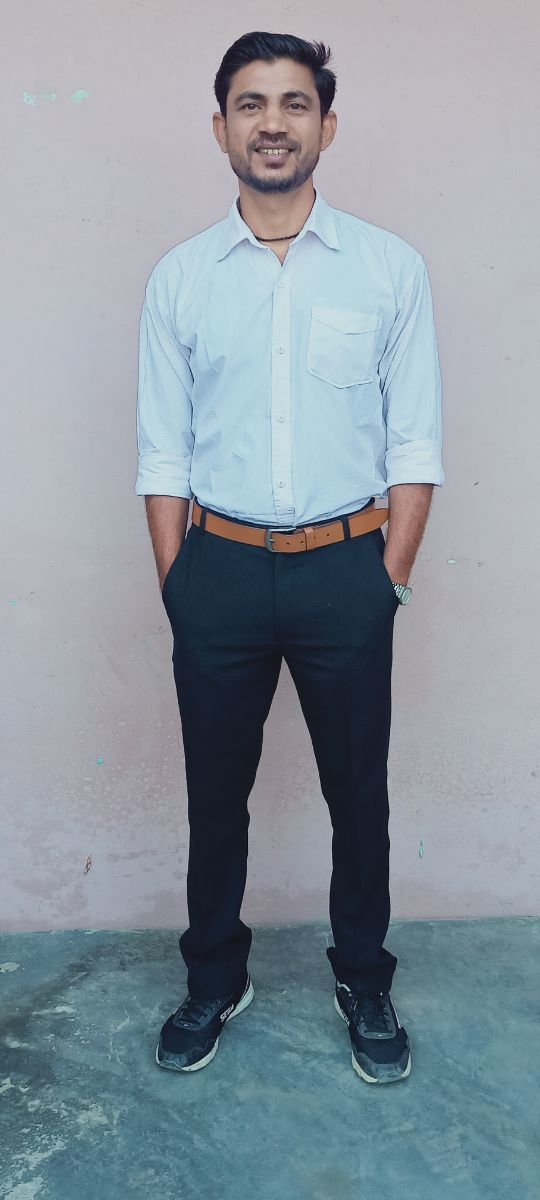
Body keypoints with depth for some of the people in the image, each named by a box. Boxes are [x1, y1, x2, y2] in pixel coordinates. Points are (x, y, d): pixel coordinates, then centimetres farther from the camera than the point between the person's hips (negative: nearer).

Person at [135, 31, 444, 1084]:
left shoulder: (391, 268, 0)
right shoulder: (179, 277, 3)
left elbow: (415, 444, 0)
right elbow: (163, 454, 3)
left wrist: (390, 576, -5)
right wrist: (177, 588, -1)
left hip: (347, 570, 0)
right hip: (219, 569, 1)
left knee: (358, 791, 13)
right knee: (215, 793, 14)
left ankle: (364, 981, 37)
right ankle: (214, 978, 38)